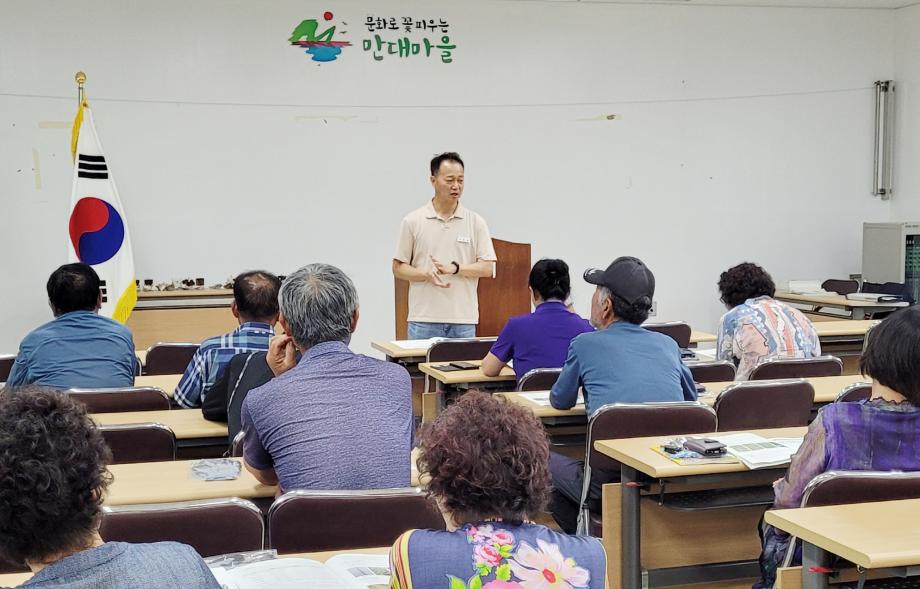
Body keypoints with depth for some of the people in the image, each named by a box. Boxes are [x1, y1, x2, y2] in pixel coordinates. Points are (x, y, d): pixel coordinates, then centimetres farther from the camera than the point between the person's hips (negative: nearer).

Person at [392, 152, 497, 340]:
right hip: (424, 321, -1)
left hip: (464, 320, 1)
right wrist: (427, 274, -14)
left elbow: (487, 268, 3)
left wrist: (455, 268, -13)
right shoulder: (412, 221, 4)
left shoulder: (476, 222, 6)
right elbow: (398, 268, 5)